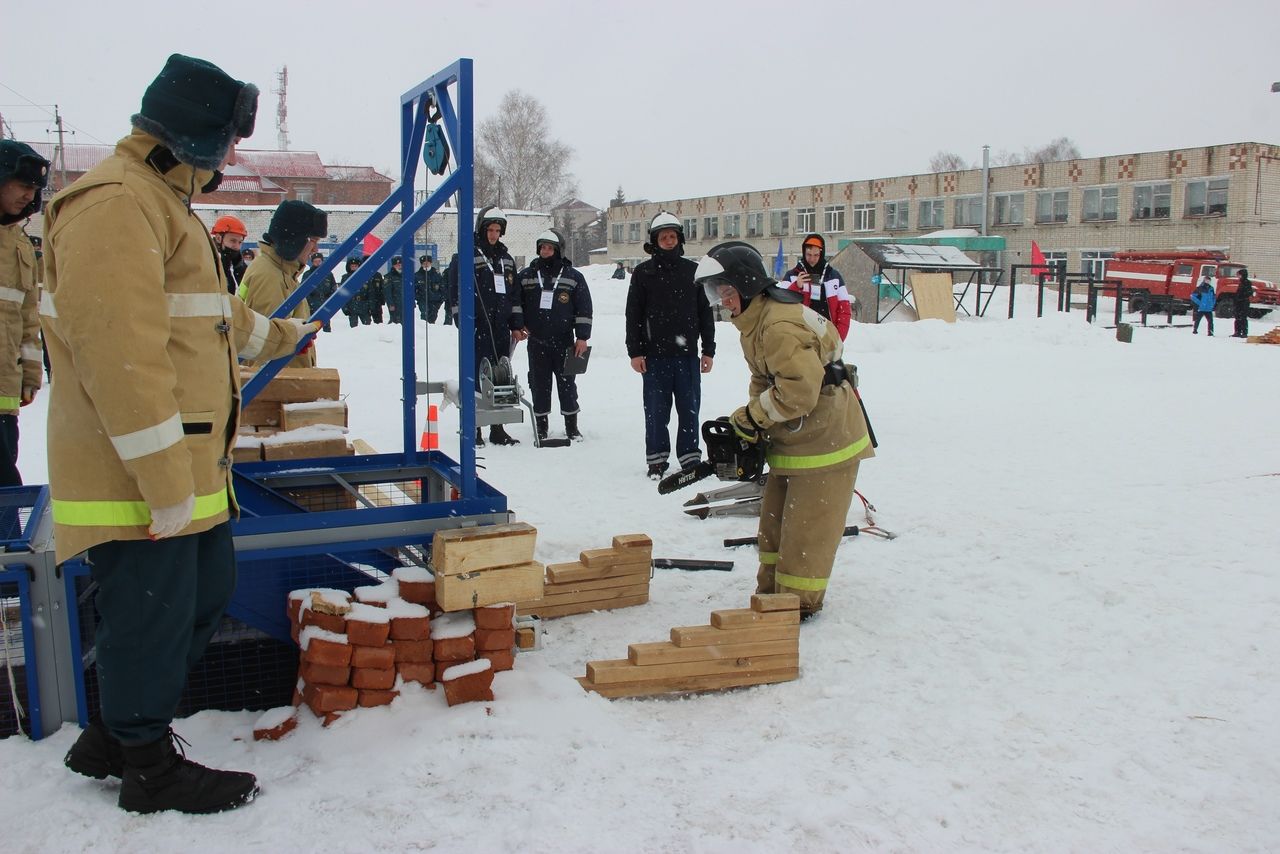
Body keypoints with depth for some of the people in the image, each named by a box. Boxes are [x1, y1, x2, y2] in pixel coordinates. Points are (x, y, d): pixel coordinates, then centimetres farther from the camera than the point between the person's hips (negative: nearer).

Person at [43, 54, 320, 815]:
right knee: (151, 618, 3)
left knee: (208, 593, 20)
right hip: (136, 481, -11)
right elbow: (120, 350, -27)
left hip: (192, 468, 11)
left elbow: (216, 313, 34)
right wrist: (163, 482, -27)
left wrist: (281, 335, 48)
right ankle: (150, 767, 24)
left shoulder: (167, 201, 18)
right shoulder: (115, 203, -18)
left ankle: (116, 737, 36)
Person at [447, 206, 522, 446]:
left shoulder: (506, 258, 18)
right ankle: (473, 429, 2)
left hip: (501, 328, 6)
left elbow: (514, 293, 21)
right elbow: (456, 291, -6)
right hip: (477, 328, -6)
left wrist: (516, 325, 16)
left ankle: (498, 429, 14)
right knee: (476, 377, -5)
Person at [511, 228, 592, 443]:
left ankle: (572, 426, 15)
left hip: (564, 341, -1)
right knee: (539, 385, 5)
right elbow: (516, 303, 10)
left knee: (567, 383, 4)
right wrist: (517, 326, -3)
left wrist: (582, 337, -5)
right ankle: (541, 428, 15)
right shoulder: (526, 276, 7)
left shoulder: (574, 277, 2)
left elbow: (584, 309, 1)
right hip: (536, 341, 1)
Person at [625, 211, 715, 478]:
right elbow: (633, 315, 3)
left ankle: (690, 456, 14)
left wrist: (708, 350, 7)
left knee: (689, 409, 5)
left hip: (687, 354, 2)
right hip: (654, 355, -1)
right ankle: (656, 459, 12)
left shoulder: (693, 271, 9)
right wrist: (634, 351, -3)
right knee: (656, 410, 3)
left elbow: (705, 313, 11)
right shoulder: (643, 273, 4)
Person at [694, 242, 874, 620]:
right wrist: (750, 423, 1)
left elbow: (799, 389, -32)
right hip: (791, 439, 11)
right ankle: (771, 590, 30)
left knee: (806, 524, 0)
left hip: (825, 437, -11)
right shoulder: (753, 321, 8)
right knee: (775, 516, 17)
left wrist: (751, 417, -19)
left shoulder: (780, 325, -26)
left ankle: (800, 602, 13)